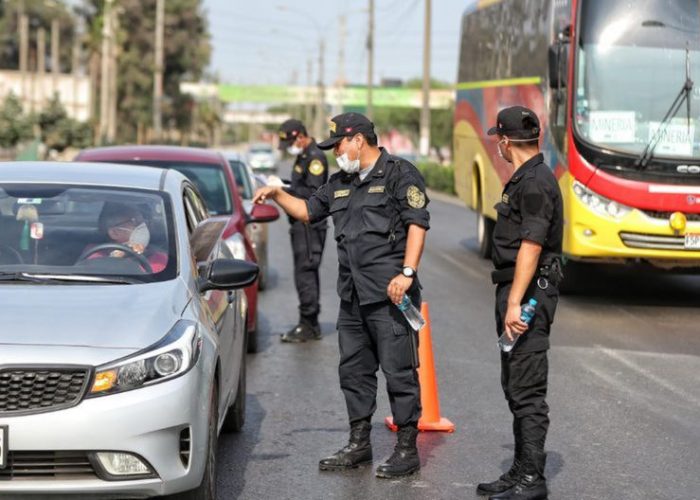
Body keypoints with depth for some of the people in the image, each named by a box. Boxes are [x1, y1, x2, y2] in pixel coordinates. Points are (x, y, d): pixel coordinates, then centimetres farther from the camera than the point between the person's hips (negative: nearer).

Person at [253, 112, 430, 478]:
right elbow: (308, 211, 31)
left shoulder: (399, 174, -5)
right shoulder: (340, 184, 19)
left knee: (399, 372, -4)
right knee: (354, 371, 13)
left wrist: (407, 273, -20)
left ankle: (407, 449, 3)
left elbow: (417, 224, -13)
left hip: (389, 296, -8)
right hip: (353, 297, 8)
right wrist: (277, 195, 16)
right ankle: (359, 444, 23)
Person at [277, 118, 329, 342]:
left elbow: (312, 193, -22)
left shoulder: (315, 158, -14)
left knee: (305, 273, -10)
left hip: (310, 223, -11)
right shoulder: (303, 156, 18)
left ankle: (308, 325, -8)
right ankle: (311, 324, 19)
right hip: (301, 223, 11)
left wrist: (283, 191, -21)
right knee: (307, 273, 13)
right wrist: (281, 187, 9)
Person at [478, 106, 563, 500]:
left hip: (528, 293, -11)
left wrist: (514, 303, -26)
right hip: (518, 292, 11)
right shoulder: (527, 179, 17)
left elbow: (531, 246, -22)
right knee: (516, 387, 15)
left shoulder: (535, 183, -15)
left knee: (527, 390, -9)